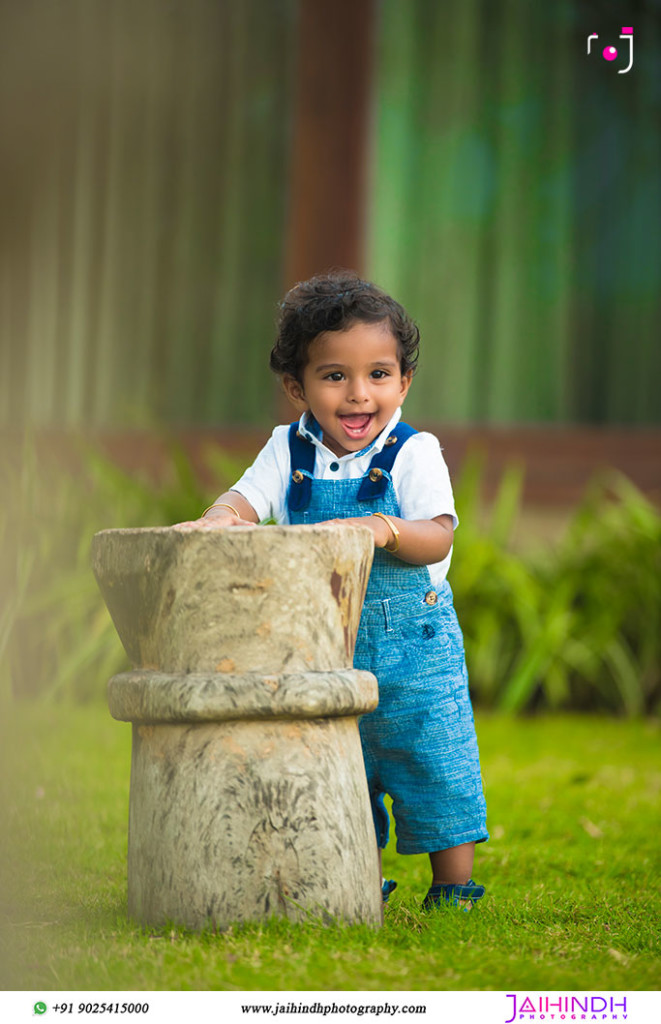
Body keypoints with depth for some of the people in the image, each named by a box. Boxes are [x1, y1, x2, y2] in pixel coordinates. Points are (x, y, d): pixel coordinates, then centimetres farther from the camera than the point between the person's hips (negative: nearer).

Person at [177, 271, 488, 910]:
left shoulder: (414, 454, -7)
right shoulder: (289, 451, 3)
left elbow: (438, 538, -15)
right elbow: (248, 497, -9)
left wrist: (382, 528, -33)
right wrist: (219, 519, -32)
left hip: (412, 647, -3)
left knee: (435, 771, 0)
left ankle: (453, 893, 12)